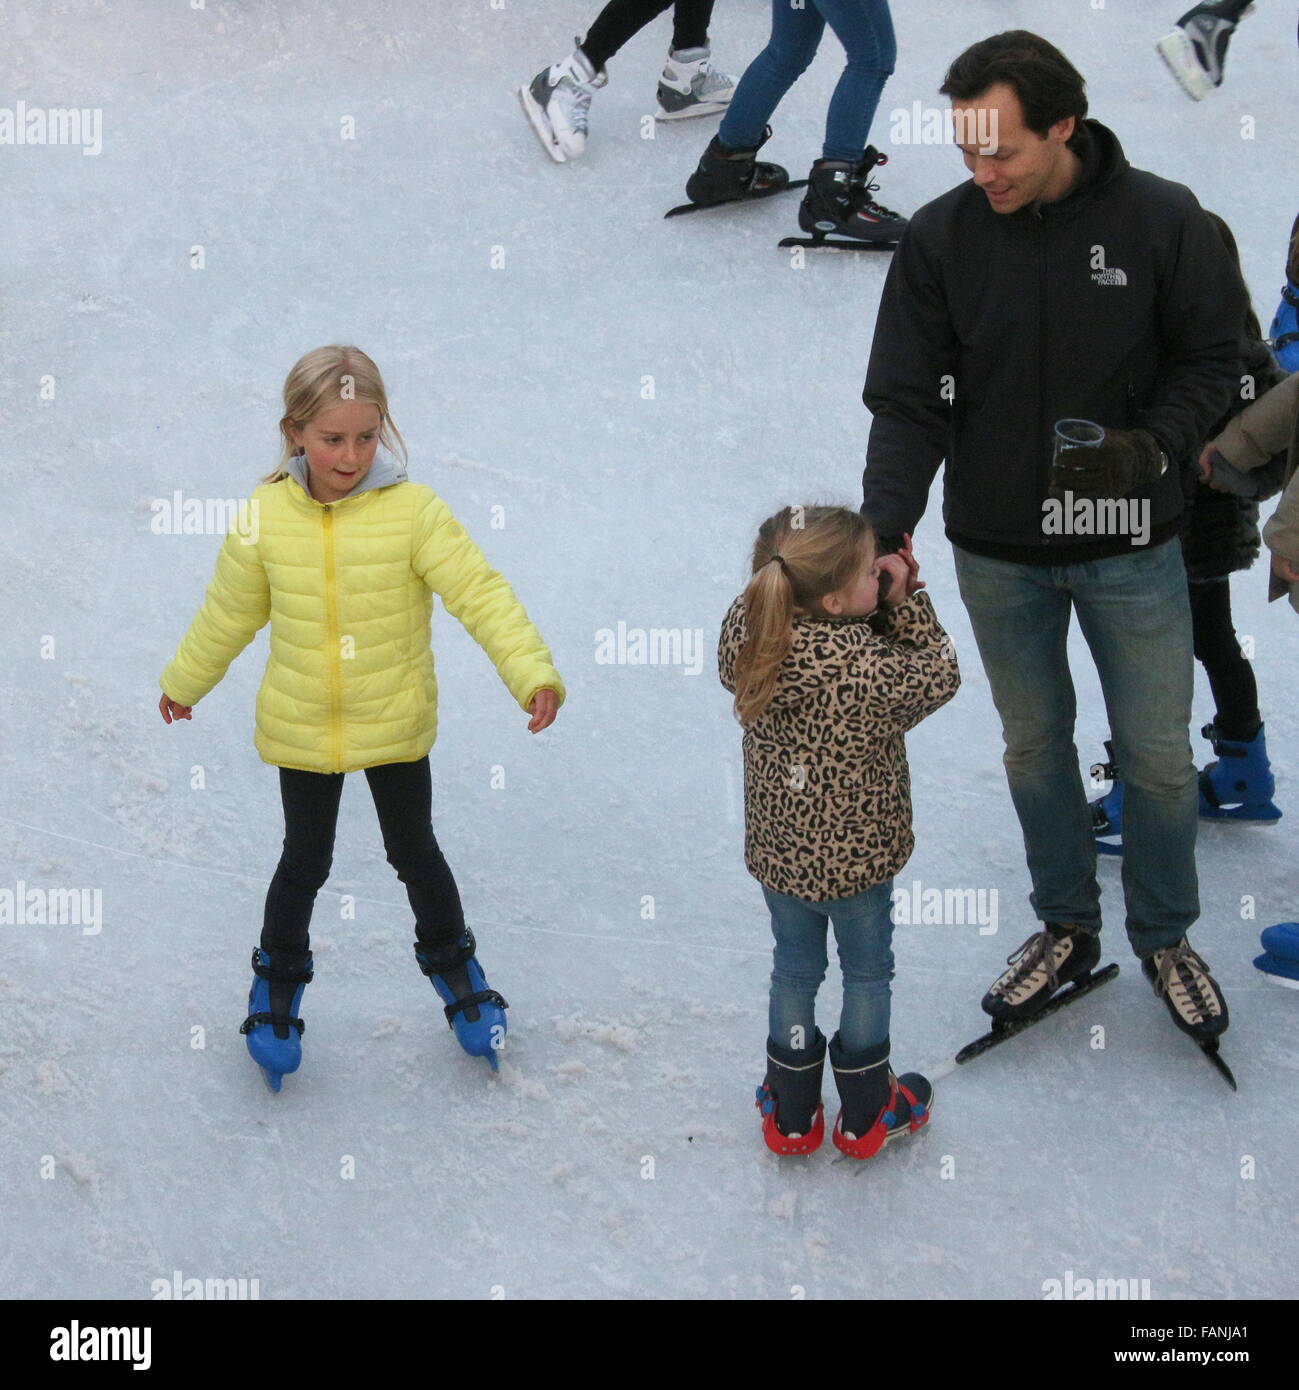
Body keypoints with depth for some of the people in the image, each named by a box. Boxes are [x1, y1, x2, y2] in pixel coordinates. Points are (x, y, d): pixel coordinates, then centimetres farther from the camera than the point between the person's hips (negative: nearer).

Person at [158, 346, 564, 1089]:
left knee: (414, 851, 15)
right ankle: (279, 976, 38)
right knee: (306, 861, 14)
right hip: (301, 728, 1)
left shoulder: (413, 510, -18)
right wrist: (185, 682, 18)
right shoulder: (267, 518, -11)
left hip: (396, 724, -1)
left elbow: (481, 592, -22)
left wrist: (533, 672, -34)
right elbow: (230, 612, 5)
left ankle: (450, 959, 41)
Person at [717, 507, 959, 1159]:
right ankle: (866, 1115, 36)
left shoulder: (745, 630, -17)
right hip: (858, 855, -4)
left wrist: (884, 600, -8)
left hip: (777, 852, 4)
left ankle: (791, 1115, 37)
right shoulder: (868, 667, -32)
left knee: (794, 970, 24)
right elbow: (939, 676, -16)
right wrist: (906, 601, -13)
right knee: (867, 975, 19)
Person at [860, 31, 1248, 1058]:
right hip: (996, 551, 2)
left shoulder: (1164, 221, -13)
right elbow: (907, 401, -6)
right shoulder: (942, 235, -8)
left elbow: (1213, 358, -3)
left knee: (1159, 756, 7)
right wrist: (884, 533, -18)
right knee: (1034, 745, 15)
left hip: (1129, 549, -1)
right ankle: (1067, 930, 35)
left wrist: (1156, 445, -22)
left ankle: (1166, 937, 30)